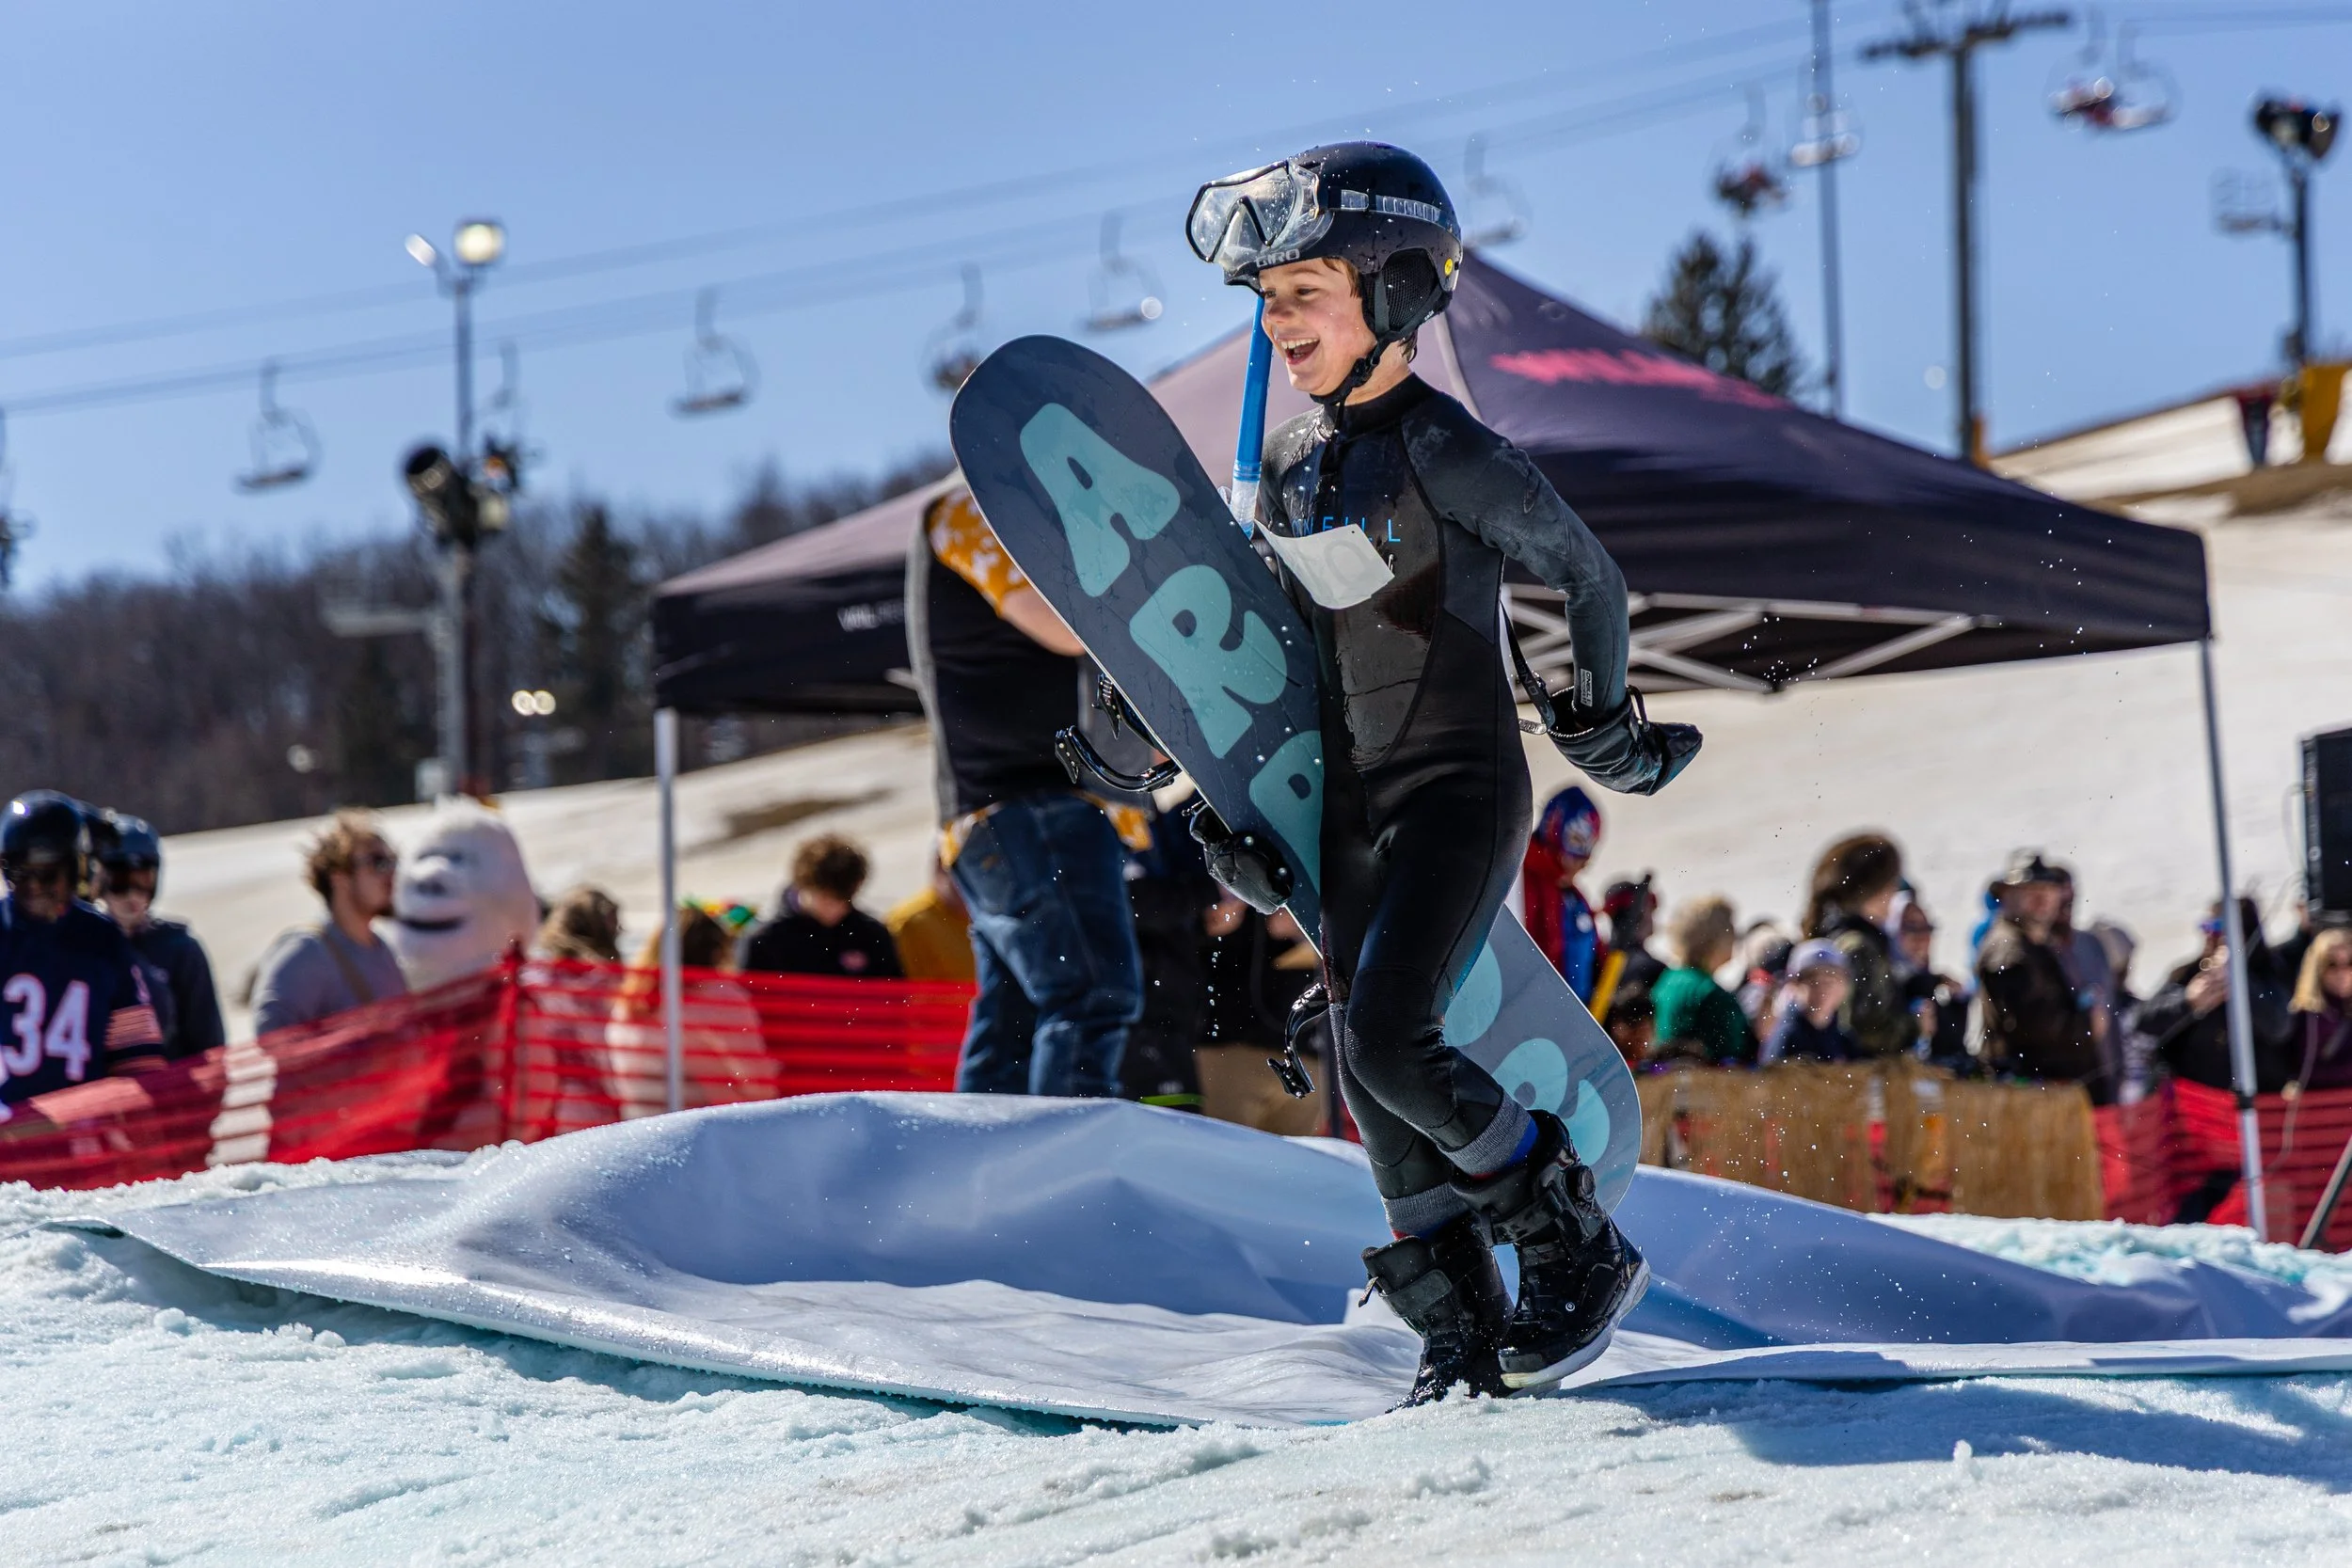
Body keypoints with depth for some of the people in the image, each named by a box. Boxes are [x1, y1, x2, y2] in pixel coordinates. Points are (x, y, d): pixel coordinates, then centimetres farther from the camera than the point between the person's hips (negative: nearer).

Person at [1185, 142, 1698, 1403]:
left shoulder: (1444, 450, -14)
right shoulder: (1287, 468, 9)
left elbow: (1586, 572, -5)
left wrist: (1601, 722, 1)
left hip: (1460, 792, -8)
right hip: (1350, 808, 8)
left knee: (1389, 1038, -21)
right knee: (1369, 1082, 4)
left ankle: (1579, 1250, -3)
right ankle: (1463, 1337, 13)